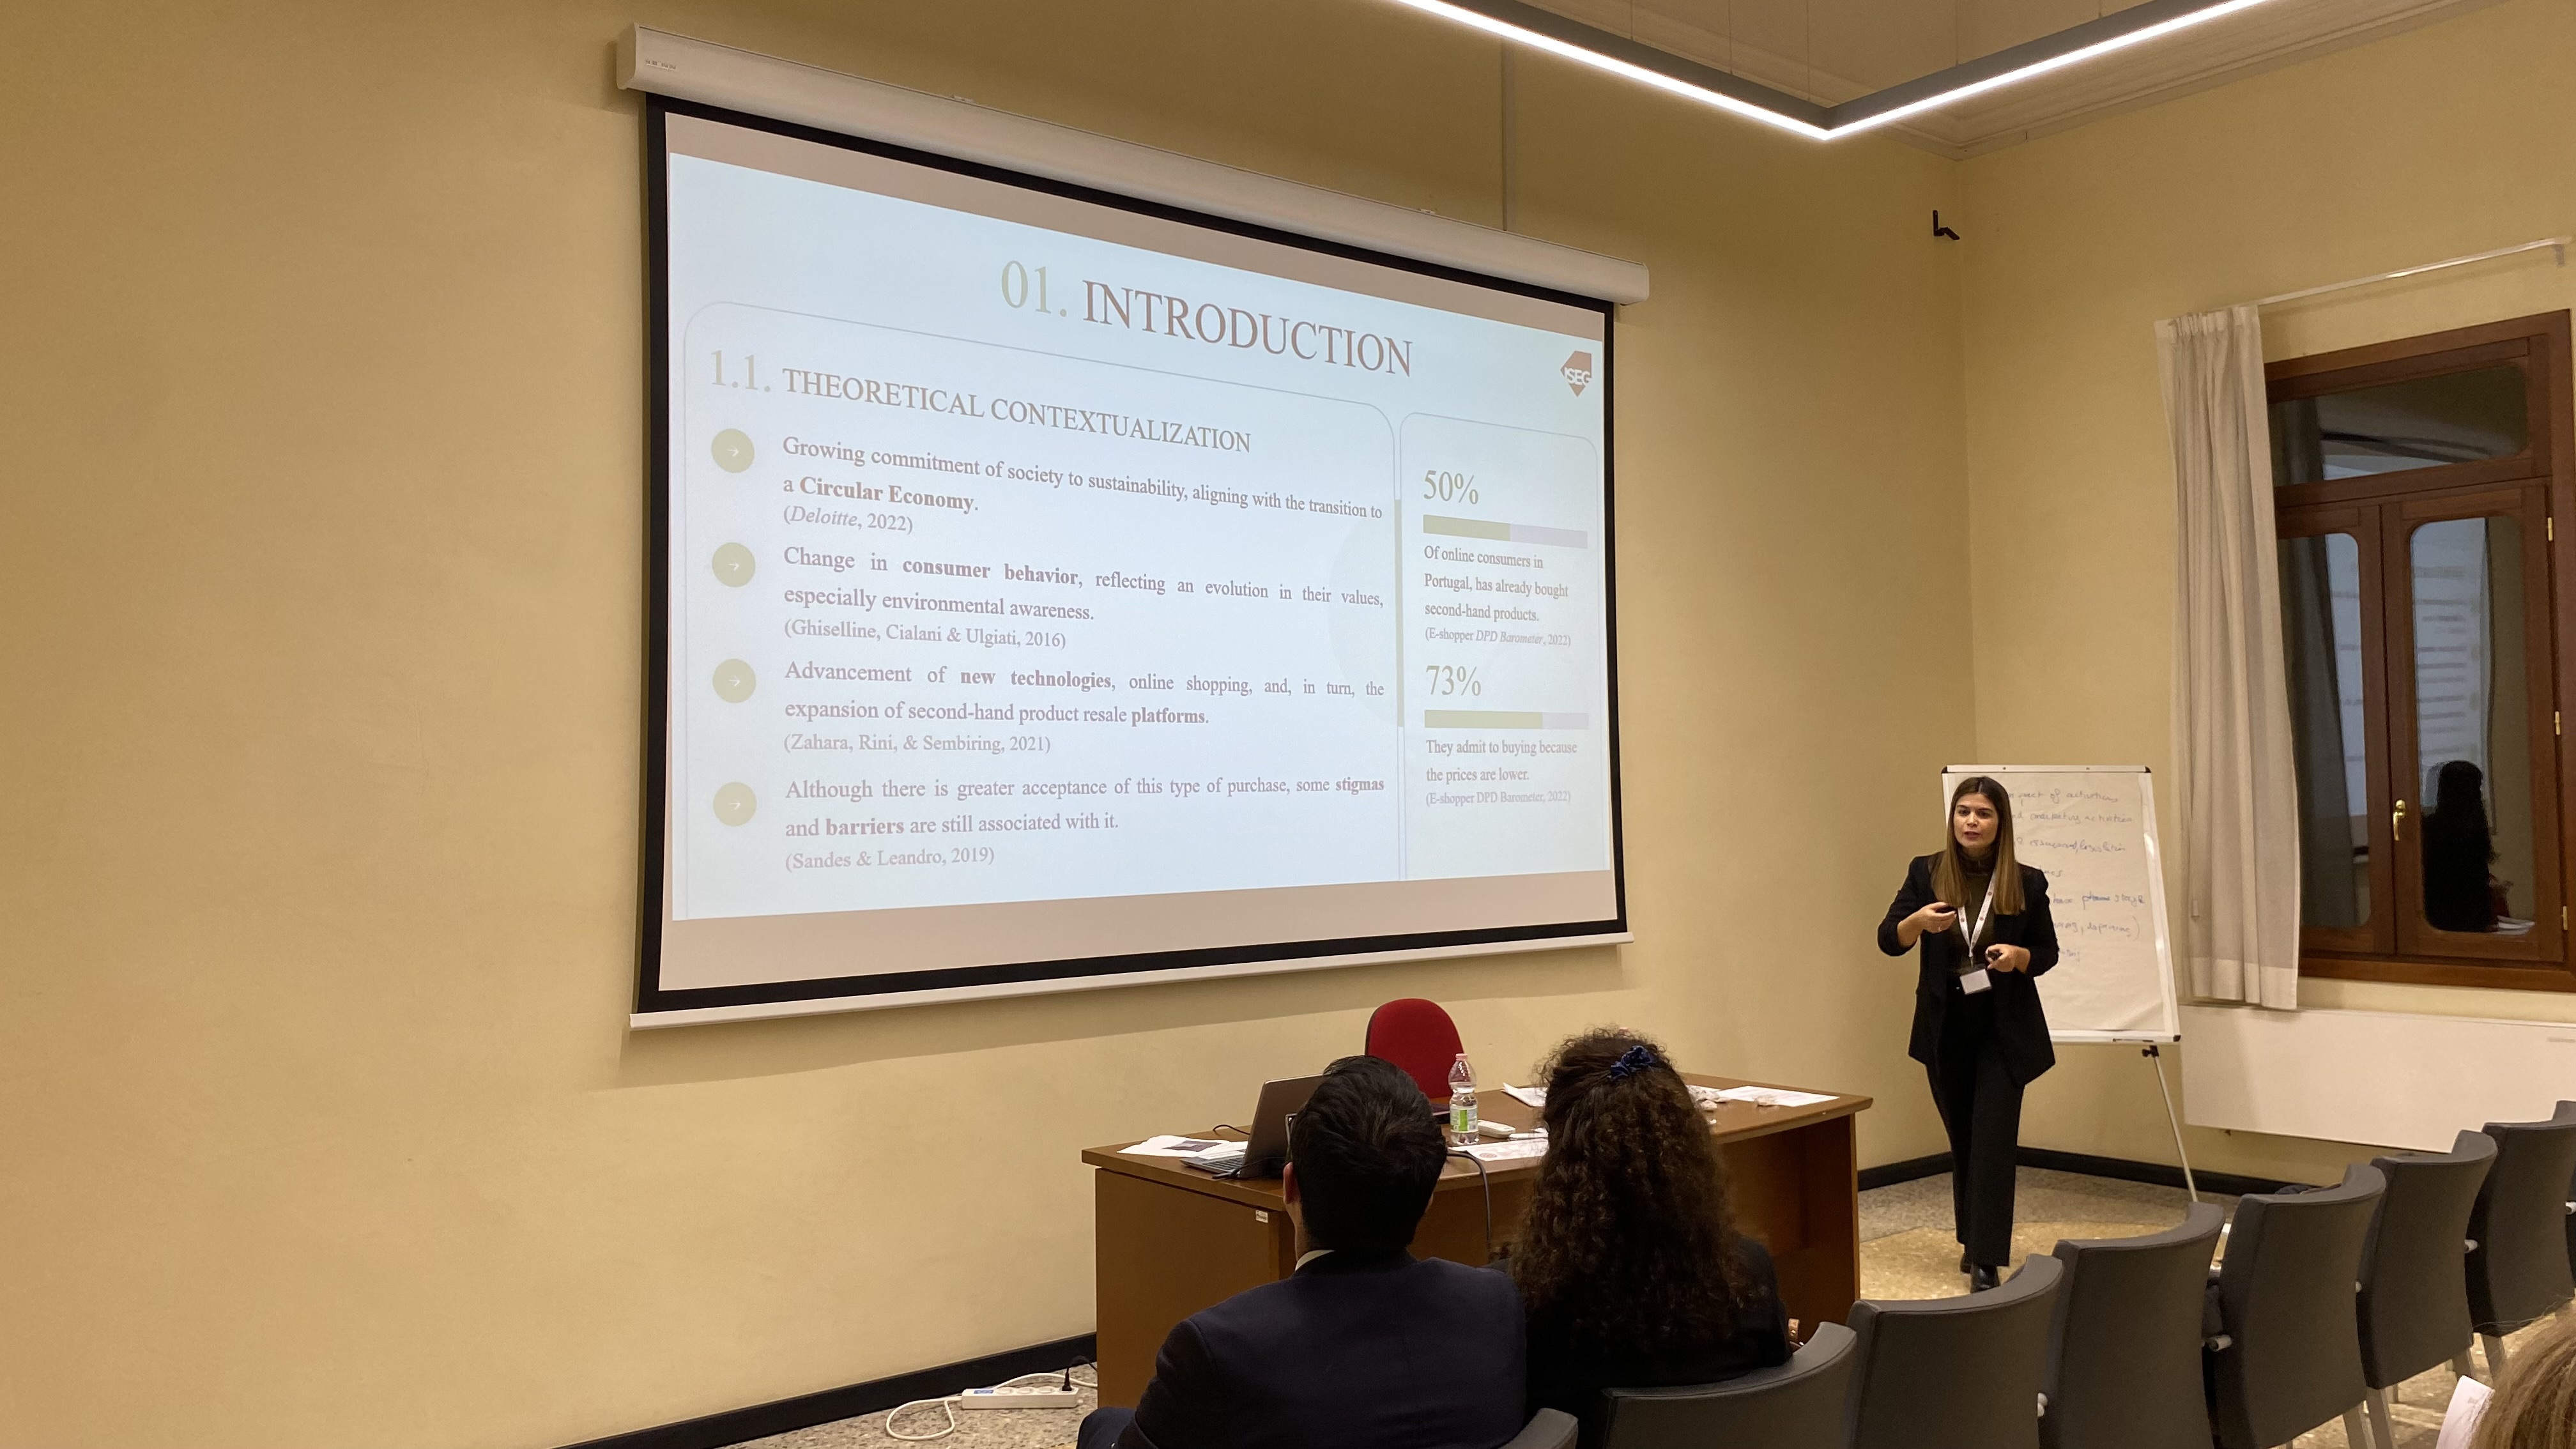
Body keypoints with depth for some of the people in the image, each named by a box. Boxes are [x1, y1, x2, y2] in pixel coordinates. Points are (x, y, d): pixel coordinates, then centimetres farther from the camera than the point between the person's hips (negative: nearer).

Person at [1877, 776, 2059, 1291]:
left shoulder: (2027, 882, -3)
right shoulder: (1926, 872, -2)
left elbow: (2048, 952, 4)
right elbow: (1887, 940, -7)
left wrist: (2019, 956, -18)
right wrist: (1919, 920, -28)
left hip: (2005, 1030, -2)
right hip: (1945, 1029, 2)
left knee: (1992, 1141, -6)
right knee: (1962, 1139, 14)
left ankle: (1987, 1260, -5)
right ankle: (1972, 1240, 30)